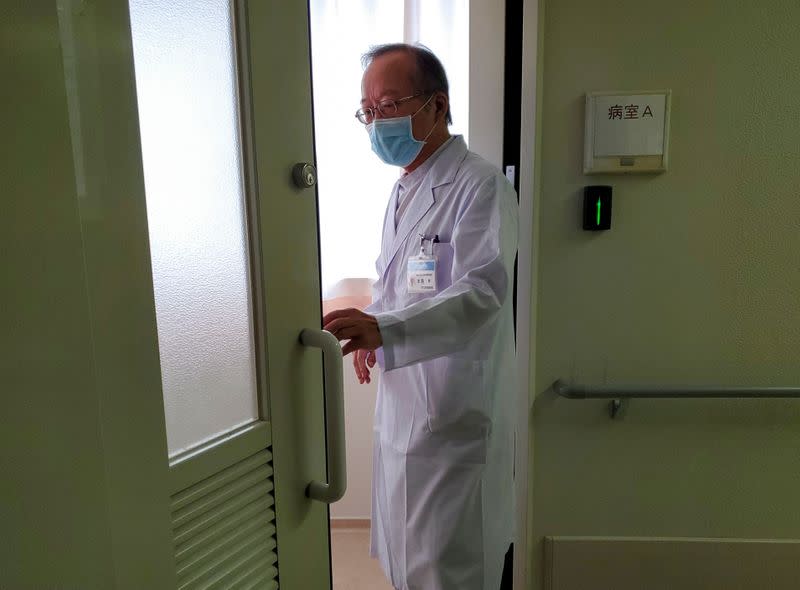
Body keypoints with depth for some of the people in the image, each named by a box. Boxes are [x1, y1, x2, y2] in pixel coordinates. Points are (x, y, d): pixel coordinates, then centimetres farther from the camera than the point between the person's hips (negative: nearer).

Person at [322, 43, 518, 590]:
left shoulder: (480, 185, -14)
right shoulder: (403, 191, 14)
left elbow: (482, 292, -27)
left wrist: (383, 327, -40)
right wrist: (369, 334, 4)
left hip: (454, 416, -8)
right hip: (403, 406, 8)